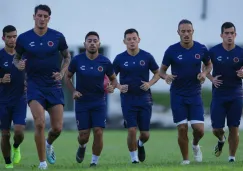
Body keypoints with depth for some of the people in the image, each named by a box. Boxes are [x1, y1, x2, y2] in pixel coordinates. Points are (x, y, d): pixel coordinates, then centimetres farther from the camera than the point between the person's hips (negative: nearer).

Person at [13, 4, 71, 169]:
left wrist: (62, 72, -4)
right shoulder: (24, 38, -2)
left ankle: (49, 144, 36)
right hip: (35, 86, -1)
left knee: (57, 127, -1)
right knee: (40, 123, -18)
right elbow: (16, 57, 11)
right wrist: (19, 64, -12)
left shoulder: (57, 37, -1)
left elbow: (67, 56, 12)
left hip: (54, 86, 1)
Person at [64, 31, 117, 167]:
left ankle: (95, 162, 6)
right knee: (84, 135, -1)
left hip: (99, 102, 0)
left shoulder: (105, 62, -5)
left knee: (98, 133, -11)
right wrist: (73, 91, -9)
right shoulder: (77, 60, -7)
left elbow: (114, 79, 9)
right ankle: (82, 146, 37)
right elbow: (67, 77, 7)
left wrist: (112, 87, -13)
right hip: (82, 102, 0)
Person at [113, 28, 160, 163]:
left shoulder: (147, 56, -1)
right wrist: (119, 86, -11)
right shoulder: (120, 59, -2)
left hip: (144, 98, 1)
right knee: (132, 130, -12)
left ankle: (140, 144, 37)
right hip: (128, 98, -1)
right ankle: (134, 158, 6)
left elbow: (157, 73, 10)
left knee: (145, 134, 2)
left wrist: (150, 83, -9)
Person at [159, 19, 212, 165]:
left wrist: (205, 73, -9)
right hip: (177, 95, -1)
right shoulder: (172, 50, -9)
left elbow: (209, 64, 13)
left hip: (195, 94, 1)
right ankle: (185, 160, 12)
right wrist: (166, 76, -23)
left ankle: (195, 145, 29)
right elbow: (162, 70, 0)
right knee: (182, 129, -5)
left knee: (199, 129, -6)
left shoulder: (201, 49, -4)